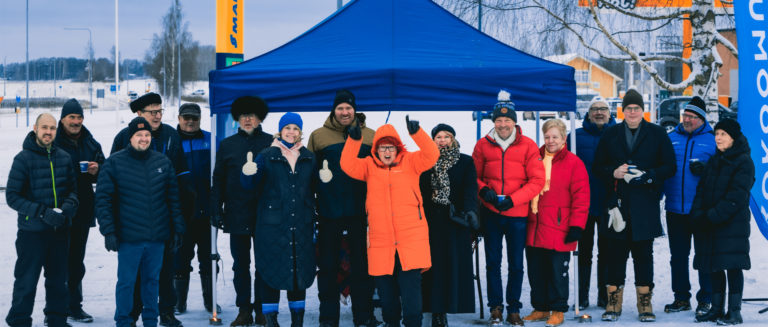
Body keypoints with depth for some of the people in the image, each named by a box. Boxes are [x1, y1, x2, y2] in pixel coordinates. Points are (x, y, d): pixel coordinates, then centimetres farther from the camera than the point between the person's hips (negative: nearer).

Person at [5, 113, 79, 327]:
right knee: (26, 282, 1)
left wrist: (69, 205, -9)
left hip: (60, 229, 5)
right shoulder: (23, 158, -8)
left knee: (58, 279, 15)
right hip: (32, 231, -5)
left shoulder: (64, 157, 6)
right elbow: (12, 197, -11)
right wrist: (42, 212, -20)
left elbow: (73, 188, 14)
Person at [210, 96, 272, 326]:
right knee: (240, 265, 7)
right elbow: (218, 180, 10)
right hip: (237, 216, 2)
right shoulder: (227, 145, 10)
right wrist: (216, 211, 2)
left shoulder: (272, 143, 4)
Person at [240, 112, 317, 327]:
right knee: (271, 272, -3)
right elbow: (249, 185, -4)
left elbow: (314, 190, 18)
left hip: (302, 227, 3)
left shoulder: (309, 158, 11)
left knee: (300, 272, 7)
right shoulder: (267, 156, 2)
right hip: (272, 226, -3)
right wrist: (248, 174, -26)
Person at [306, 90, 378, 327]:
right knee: (328, 265, 6)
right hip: (329, 211, 0)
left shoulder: (370, 136, 6)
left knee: (362, 264, 7)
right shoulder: (318, 136, 3)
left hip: (360, 211, 1)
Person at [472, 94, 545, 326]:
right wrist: (483, 190, -12)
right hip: (491, 213, 1)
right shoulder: (483, 145, 1)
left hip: (517, 214, -1)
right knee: (492, 262, 6)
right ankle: (496, 307, 17)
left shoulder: (527, 146, -3)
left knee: (516, 264, 7)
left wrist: (513, 199, -14)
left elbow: (537, 180, -5)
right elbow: (474, 176, 9)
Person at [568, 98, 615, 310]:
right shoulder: (577, 136, 3)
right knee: (584, 251, 6)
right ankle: (582, 298, 12)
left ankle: (604, 296, 17)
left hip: (608, 204, 0)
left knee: (606, 252, 8)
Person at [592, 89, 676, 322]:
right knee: (615, 254, 2)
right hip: (617, 203, 1)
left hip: (645, 205, -1)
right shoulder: (611, 134, 10)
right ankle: (613, 303, 10)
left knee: (644, 254, 4)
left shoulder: (657, 134, 5)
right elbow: (597, 167, 10)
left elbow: (669, 167, 3)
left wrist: (648, 176, -13)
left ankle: (645, 304, 11)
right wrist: (613, 173, -10)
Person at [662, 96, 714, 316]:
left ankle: (706, 299, 12)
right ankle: (681, 298, 21)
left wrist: (705, 170, -20)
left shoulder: (712, 140, 1)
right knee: (678, 255, 10)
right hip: (675, 208, 4)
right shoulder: (671, 138, 11)